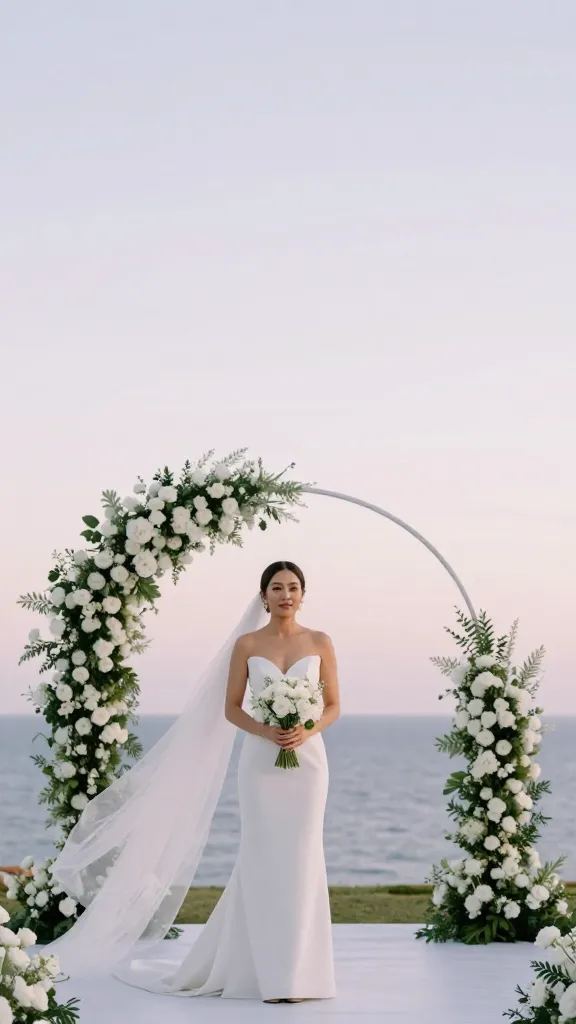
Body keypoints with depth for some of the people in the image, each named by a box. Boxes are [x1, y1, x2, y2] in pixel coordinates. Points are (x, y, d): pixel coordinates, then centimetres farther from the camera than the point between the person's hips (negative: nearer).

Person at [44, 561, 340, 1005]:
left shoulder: (320, 642, 5)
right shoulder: (247, 644, 3)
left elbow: (333, 705, 5)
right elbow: (231, 707, 3)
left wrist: (306, 731, -13)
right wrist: (266, 732, -13)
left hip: (307, 759, 1)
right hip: (261, 762, 0)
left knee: (300, 859, 0)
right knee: (265, 860, -2)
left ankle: (299, 971, 7)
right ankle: (271, 972, 4)